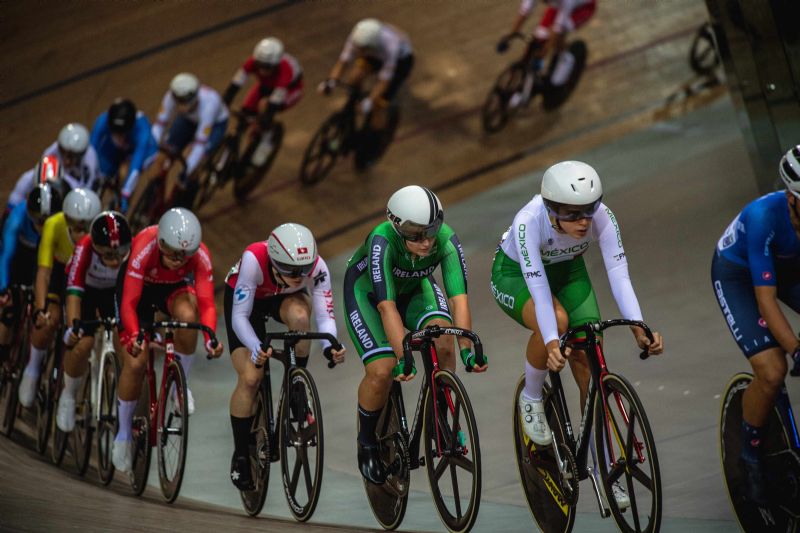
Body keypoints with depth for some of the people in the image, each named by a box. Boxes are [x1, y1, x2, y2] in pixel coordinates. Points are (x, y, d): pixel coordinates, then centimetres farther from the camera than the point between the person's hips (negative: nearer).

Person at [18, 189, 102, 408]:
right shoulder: (54, 225, -36)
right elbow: (43, 272, -37)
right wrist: (40, 310, -49)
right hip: (60, 269, -1)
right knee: (49, 320, -20)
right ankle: (32, 370, 7)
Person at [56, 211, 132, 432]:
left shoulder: (132, 251, -34)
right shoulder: (84, 249, -38)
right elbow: (74, 291, -42)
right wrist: (72, 327, -55)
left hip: (114, 291, 2)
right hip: (85, 290, -2)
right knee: (81, 345, -16)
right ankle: (68, 395, 10)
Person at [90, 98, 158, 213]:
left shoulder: (141, 127, -41)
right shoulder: (103, 121, -36)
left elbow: (136, 165, -45)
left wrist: (125, 195, -50)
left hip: (138, 149, -4)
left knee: (125, 173, -29)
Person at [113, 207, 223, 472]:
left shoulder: (200, 256, -32)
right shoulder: (144, 249, -39)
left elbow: (206, 303, -32)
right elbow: (129, 303, -40)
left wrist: (210, 338, -50)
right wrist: (134, 337, -56)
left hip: (175, 287, 1)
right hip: (138, 286, -1)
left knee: (187, 315, -35)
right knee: (135, 362, -10)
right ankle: (124, 433, 12)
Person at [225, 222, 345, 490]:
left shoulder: (317, 267, -34)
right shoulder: (254, 260, -41)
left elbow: (325, 315, -31)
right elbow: (239, 316, -37)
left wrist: (329, 346, -52)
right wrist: (256, 349, -54)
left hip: (287, 298, 2)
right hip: (244, 299, -1)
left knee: (299, 315, -36)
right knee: (250, 378, -16)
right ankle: (240, 455, 3)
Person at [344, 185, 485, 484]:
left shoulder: (446, 240, -31)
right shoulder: (382, 241, -39)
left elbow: (459, 298, -35)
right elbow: (387, 306, -43)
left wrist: (467, 348, -48)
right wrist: (402, 357, -52)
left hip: (413, 288, 3)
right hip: (367, 292, -3)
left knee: (443, 341, -27)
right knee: (382, 371, -21)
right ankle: (367, 442, 6)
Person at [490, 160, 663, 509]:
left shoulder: (601, 217, -30)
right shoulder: (529, 222, -38)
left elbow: (618, 273, -35)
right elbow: (538, 286, -42)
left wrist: (638, 327, -48)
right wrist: (551, 342, -54)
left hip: (567, 271, 4)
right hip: (515, 274, -3)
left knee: (589, 364, -7)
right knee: (557, 320, -36)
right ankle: (531, 399, -9)